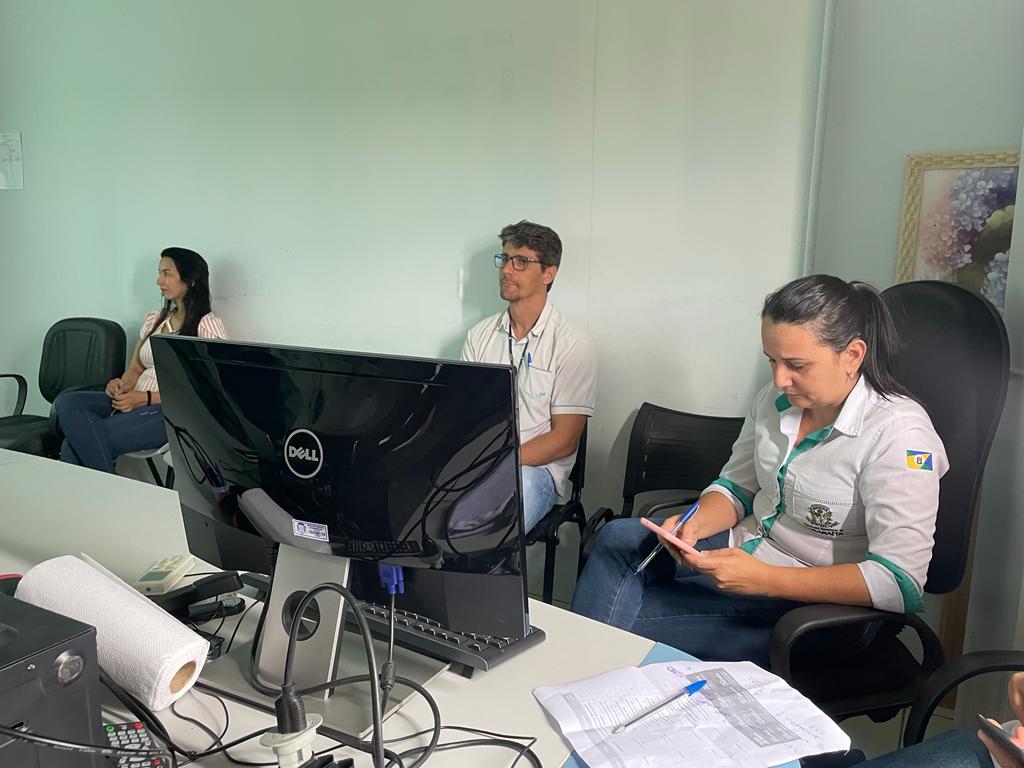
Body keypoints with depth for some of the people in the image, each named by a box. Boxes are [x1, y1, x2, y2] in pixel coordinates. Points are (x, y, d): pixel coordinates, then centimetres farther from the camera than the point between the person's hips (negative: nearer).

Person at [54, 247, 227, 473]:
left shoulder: (207, 325, -3)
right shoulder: (154, 319, 20)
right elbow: (135, 368, 22)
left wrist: (145, 398, -16)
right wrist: (123, 384, -4)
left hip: (171, 412, -7)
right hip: (134, 403, 7)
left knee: (76, 444, -24)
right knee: (66, 402, -21)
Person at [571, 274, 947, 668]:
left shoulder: (898, 433, -22)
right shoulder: (775, 399, -1)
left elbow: (901, 583, -26)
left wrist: (763, 578, -30)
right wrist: (694, 524, -13)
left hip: (811, 601, -7)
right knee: (618, 538, -10)